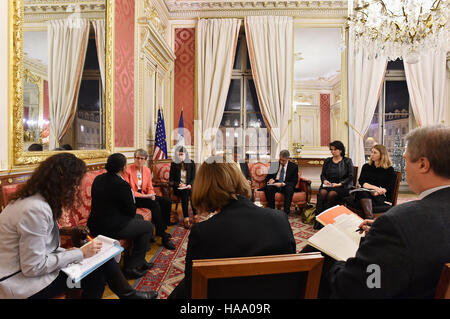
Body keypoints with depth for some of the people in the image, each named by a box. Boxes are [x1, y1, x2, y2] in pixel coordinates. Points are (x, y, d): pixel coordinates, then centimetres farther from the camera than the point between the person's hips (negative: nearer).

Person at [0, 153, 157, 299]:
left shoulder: (40, 201, 3)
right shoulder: (35, 209, -26)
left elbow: (40, 248, 7)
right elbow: (33, 267, -24)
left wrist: (67, 252, -4)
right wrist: (80, 254, -19)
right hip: (24, 285, -8)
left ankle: (129, 294, 16)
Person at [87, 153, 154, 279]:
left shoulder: (98, 179, 4)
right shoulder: (122, 184, -23)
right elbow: (131, 211, -13)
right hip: (110, 228, -9)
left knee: (139, 217, 24)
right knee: (148, 226, 7)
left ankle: (140, 260, 32)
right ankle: (131, 267, 13)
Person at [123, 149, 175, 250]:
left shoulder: (147, 170, 9)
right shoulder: (128, 170, -10)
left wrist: (151, 195, -10)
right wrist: (143, 196, -21)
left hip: (144, 195, 7)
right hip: (132, 198, -7)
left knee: (167, 202, -11)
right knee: (155, 205, -29)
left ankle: (162, 229, 1)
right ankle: (164, 238, -22)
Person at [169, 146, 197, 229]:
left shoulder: (191, 163, 4)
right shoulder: (174, 164, 3)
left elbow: (193, 178, 4)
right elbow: (171, 180, 1)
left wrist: (190, 185, -17)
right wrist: (179, 184, -17)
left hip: (189, 187, 1)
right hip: (178, 188, -1)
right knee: (185, 193, -34)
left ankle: (195, 216, -30)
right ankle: (186, 218, -35)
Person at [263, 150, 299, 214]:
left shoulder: (294, 166, 3)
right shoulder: (274, 165, 9)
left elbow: (294, 181, -3)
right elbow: (268, 177, 12)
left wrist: (283, 184, -20)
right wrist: (270, 180, -14)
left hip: (286, 186, -1)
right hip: (274, 185, 2)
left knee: (289, 189, -35)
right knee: (268, 188, -31)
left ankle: (286, 212, -33)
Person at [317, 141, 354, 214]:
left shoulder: (347, 161, 7)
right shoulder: (327, 161, 17)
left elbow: (351, 177, -1)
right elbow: (322, 174, 19)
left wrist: (339, 184, -14)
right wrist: (324, 180, -5)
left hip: (342, 186, -3)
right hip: (328, 185, 3)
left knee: (331, 194, -34)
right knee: (322, 193, -31)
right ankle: (319, 214, -31)